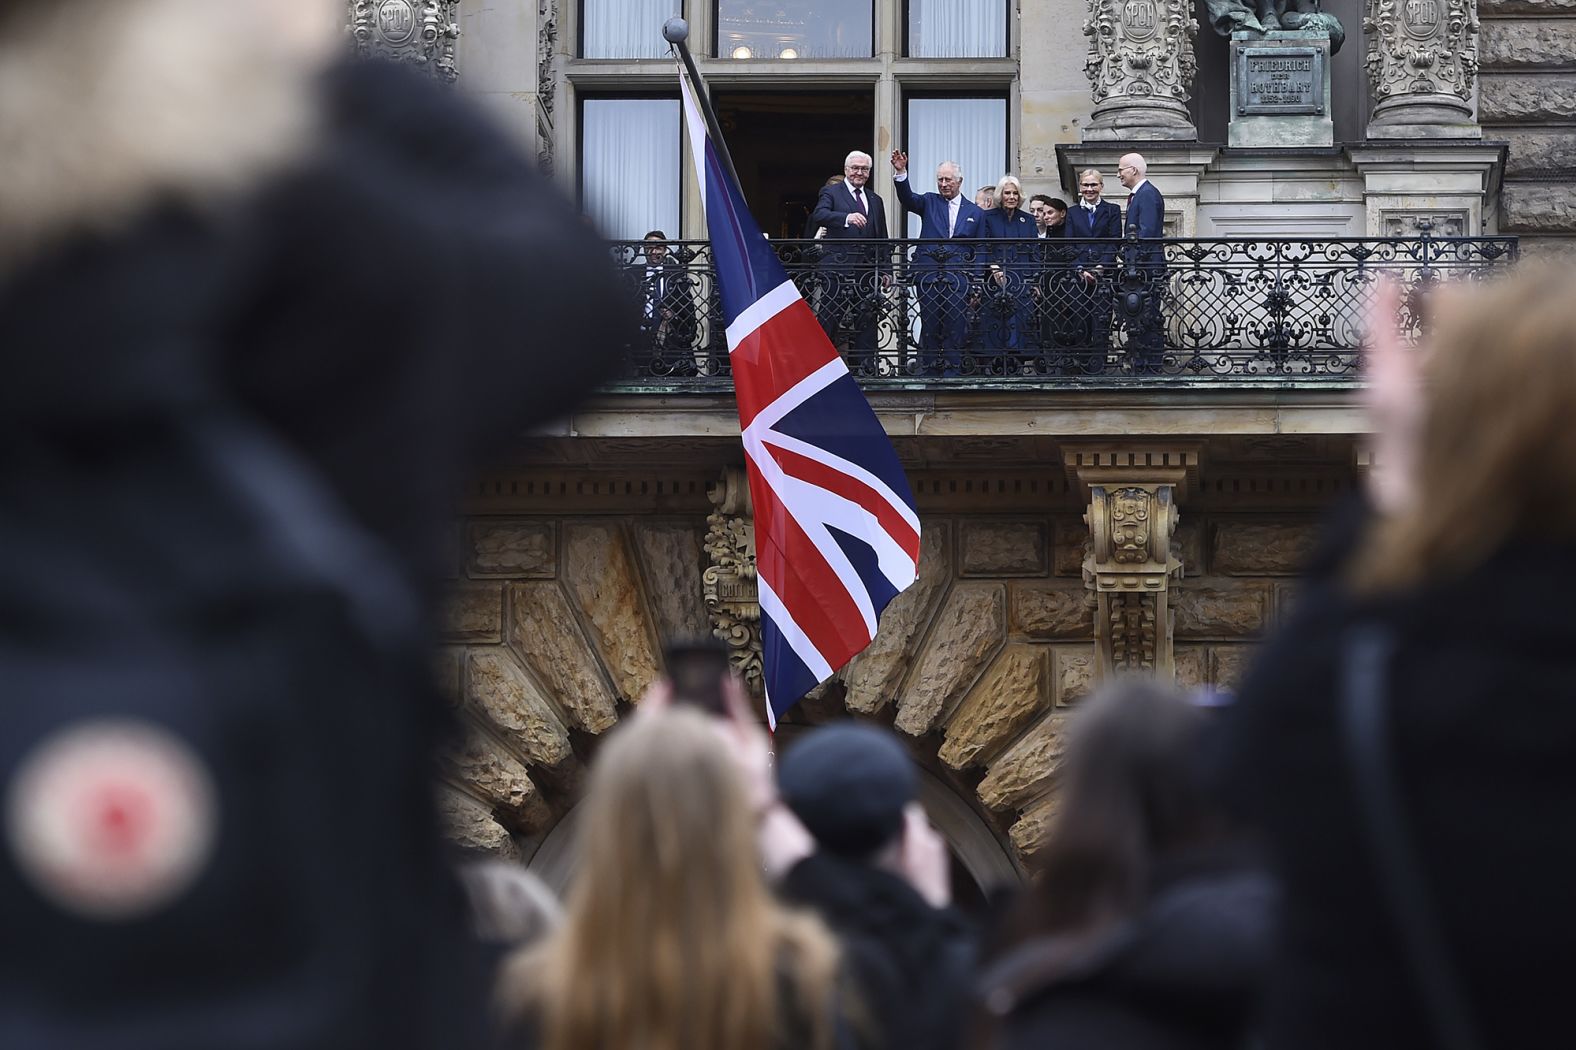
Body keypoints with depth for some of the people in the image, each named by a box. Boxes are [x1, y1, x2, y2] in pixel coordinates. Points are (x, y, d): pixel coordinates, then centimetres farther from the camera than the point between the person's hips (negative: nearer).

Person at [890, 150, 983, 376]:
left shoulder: (975, 213, 14)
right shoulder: (929, 202, 13)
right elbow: (907, 199, -6)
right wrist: (901, 173, -24)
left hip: (957, 276, 0)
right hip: (928, 274, 0)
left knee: (955, 327, -6)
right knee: (929, 326, 2)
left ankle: (952, 372, -3)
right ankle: (930, 373, 6)